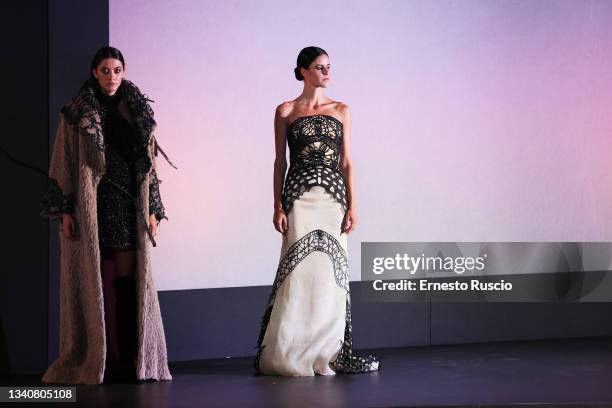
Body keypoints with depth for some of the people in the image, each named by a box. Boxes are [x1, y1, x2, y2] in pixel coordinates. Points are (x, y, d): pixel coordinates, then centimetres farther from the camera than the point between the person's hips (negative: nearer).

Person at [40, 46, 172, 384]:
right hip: (91, 207, -3)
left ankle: (131, 361, 1)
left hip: (129, 206, 3)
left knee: (128, 279, -2)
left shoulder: (137, 112, 12)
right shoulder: (76, 112, 2)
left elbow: (148, 163, 13)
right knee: (93, 282, -3)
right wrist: (65, 211, -9)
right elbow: (63, 163, -1)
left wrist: (153, 209, 8)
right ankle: (93, 362, 2)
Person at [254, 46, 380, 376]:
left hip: (333, 196, 3)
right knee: (301, 271, -8)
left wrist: (352, 206, 1)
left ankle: (325, 354, 10)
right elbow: (280, 161, 4)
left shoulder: (341, 111, 11)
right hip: (300, 196, -3)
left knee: (330, 272, 1)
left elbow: (346, 161, 9)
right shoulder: (286, 111, 5)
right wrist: (278, 206, -4)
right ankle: (291, 353, 0)